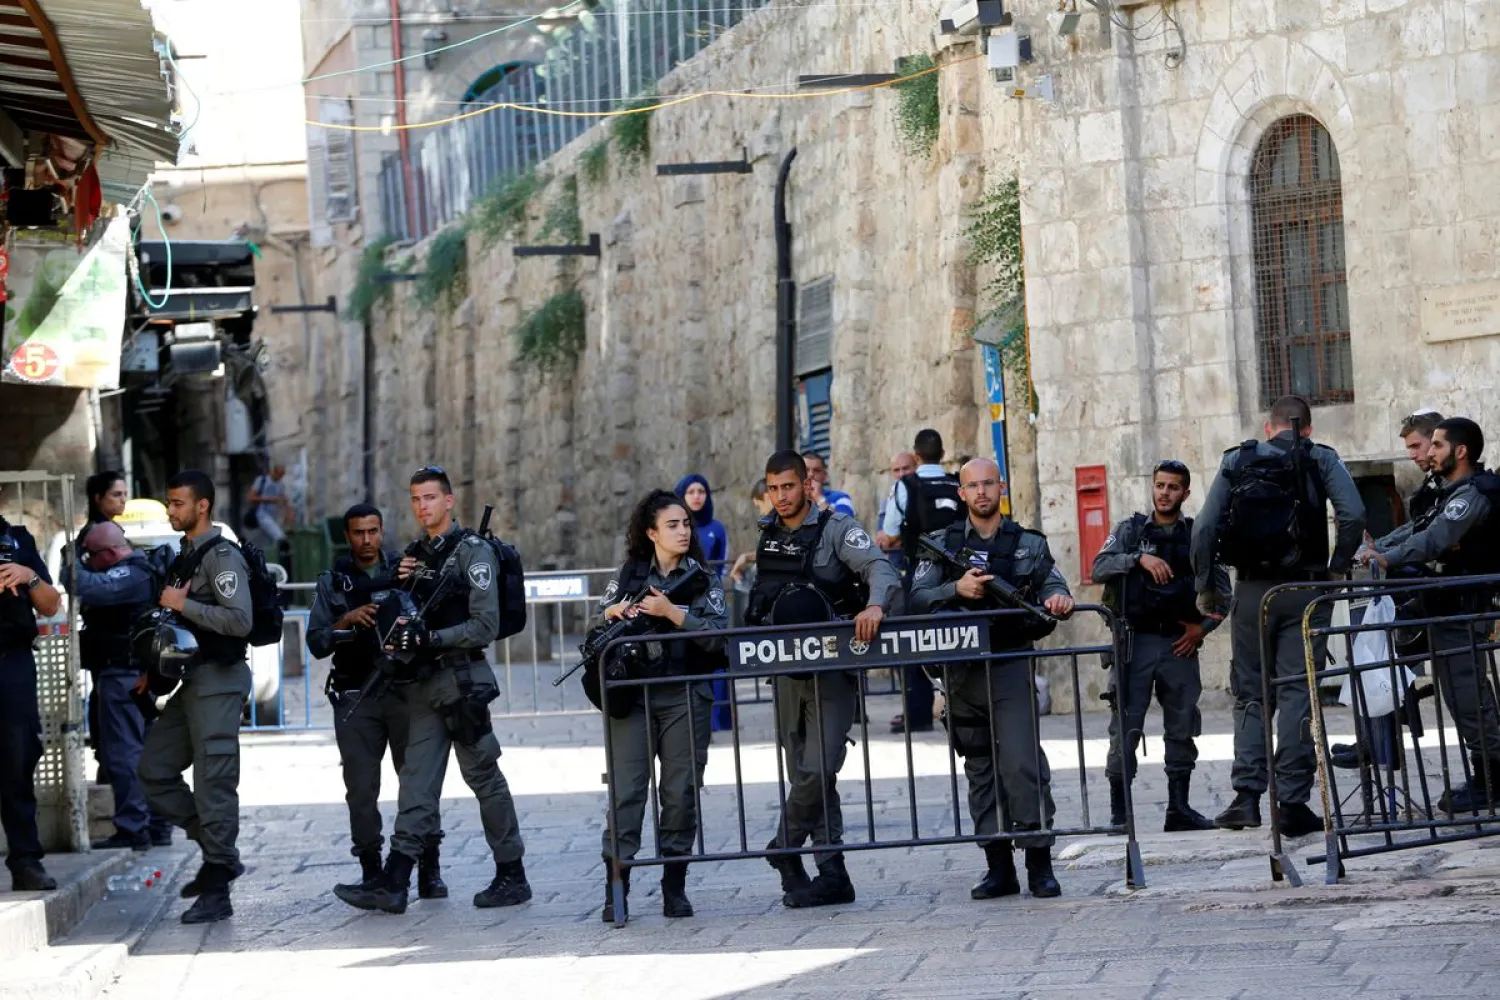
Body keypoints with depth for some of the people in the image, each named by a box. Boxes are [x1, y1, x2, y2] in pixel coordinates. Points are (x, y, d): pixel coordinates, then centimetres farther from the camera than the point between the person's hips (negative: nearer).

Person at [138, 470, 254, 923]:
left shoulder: (222, 557, -11)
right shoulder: (184, 557, 17)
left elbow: (239, 619, -23)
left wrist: (182, 604, -18)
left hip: (218, 681, -10)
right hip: (190, 681, 10)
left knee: (213, 783, -7)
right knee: (154, 769, 11)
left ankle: (216, 892, -3)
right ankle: (219, 853, 18)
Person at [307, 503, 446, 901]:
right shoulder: (333, 582, 10)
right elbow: (316, 642, 5)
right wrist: (347, 621, -12)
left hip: (405, 690, 0)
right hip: (356, 698, 0)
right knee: (361, 789, -2)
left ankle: (429, 871, 1)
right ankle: (371, 873, 6)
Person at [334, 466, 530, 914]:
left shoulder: (473, 552, -7)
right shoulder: (415, 554, 16)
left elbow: (485, 625, -13)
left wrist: (431, 638, -21)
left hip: (462, 680, -7)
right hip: (422, 683, 7)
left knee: (483, 777, -1)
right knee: (417, 781, 1)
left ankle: (512, 876, 9)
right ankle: (394, 884, -4)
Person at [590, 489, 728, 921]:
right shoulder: (628, 575, 12)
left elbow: (718, 635, -7)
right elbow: (593, 630, 15)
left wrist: (672, 611, -14)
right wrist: (612, 612, -5)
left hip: (684, 697, 0)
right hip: (631, 695, 1)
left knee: (681, 792, 0)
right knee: (626, 790, -5)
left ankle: (675, 888, 9)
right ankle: (616, 891, -4)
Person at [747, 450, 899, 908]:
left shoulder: (836, 528, -7)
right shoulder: (766, 535, 13)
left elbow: (880, 568, -21)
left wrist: (874, 605, -39)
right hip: (786, 668, 6)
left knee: (819, 768, -14)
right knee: (804, 772, 6)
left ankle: (784, 849, 7)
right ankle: (831, 873, 10)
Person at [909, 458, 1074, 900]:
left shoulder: (1028, 544, 9)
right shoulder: (942, 544, 10)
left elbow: (1054, 587, 4)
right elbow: (918, 598, 1)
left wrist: (1058, 599, -20)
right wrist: (956, 589, -17)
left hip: (1011, 664, -2)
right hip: (962, 668, 2)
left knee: (1022, 761, -13)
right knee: (980, 769, 6)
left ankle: (1039, 863, -8)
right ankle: (998, 867, 11)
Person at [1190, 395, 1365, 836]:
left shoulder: (1237, 461, 8)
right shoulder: (1321, 460, 4)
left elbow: (1205, 527, 0)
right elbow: (1353, 515, -11)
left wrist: (1205, 586, 6)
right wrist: (1336, 569, -1)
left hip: (1251, 592, 1)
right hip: (1305, 590, -1)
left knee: (1249, 692, 10)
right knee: (1297, 691, 0)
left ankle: (1246, 795, -1)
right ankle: (1292, 802, -4)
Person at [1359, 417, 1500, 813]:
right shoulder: (1455, 494, 19)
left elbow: (1436, 539, -27)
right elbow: (1417, 529, 12)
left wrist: (1387, 557, -33)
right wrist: (1376, 547, -1)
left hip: (1462, 609, -10)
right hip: (1450, 606, 10)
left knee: (1466, 693, -9)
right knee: (1464, 692, 12)